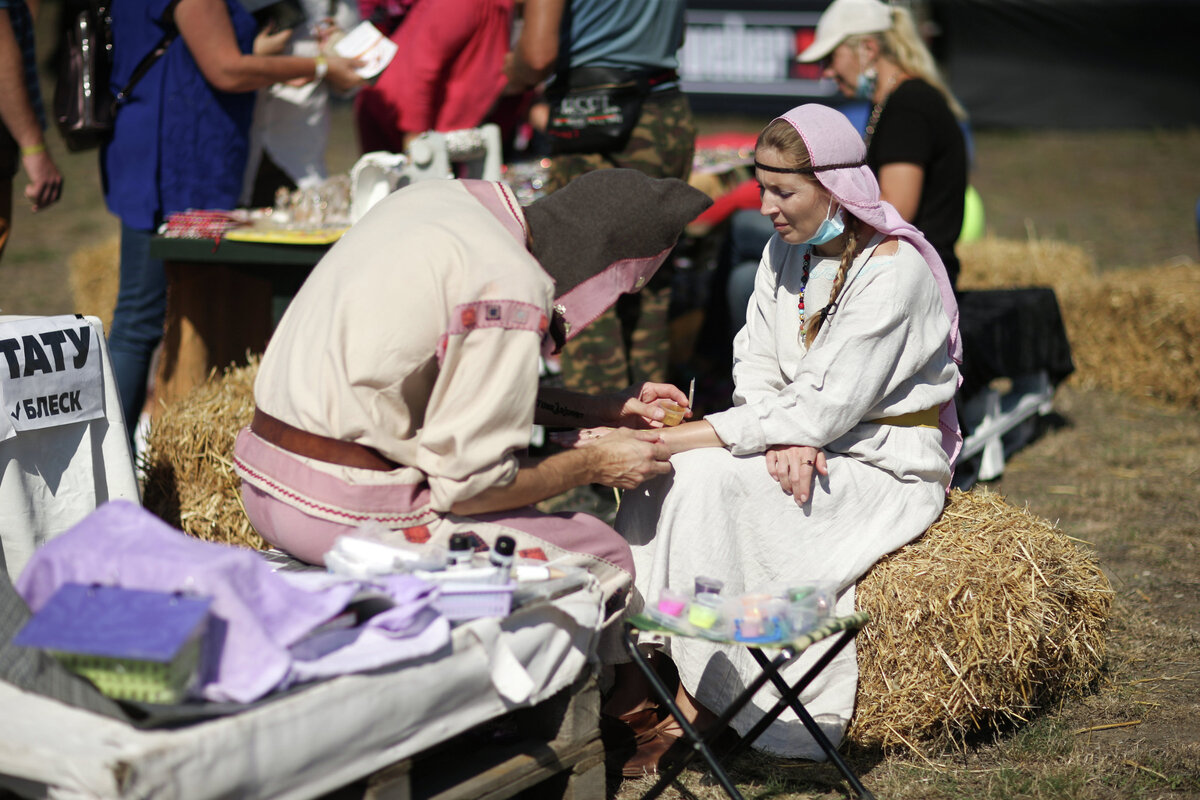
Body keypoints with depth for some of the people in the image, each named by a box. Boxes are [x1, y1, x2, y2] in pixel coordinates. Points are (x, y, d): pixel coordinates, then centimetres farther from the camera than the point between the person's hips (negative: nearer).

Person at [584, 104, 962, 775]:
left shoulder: (894, 271, -20)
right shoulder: (786, 252, 6)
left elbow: (823, 411, -25)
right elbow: (756, 368, 5)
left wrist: (661, 440, -28)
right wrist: (782, 438, -19)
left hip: (890, 470, -7)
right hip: (805, 454, 7)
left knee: (709, 482, -29)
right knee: (661, 475, -19)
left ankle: (695, 703, -21)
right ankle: (631, 676, -19)